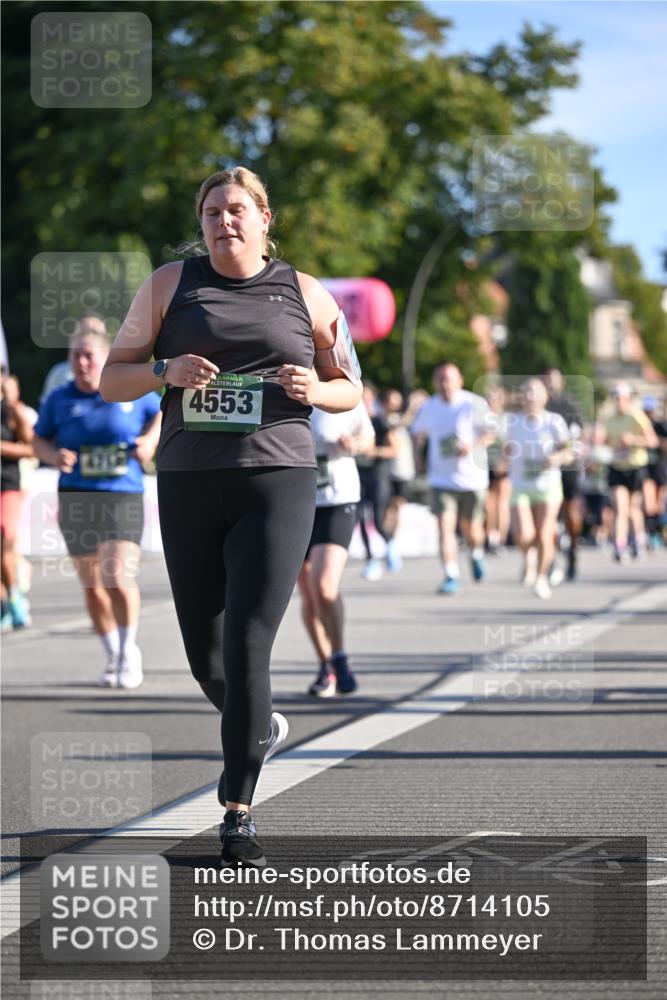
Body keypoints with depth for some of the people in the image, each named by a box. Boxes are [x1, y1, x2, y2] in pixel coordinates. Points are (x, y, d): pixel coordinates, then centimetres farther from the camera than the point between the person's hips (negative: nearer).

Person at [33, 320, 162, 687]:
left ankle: (129, 650, 3)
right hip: (76, 501, 2)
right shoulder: (58, 400, 3)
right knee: (92, 585, 6)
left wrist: (150, 439, -1)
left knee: (118, 577, -17)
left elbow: (160, 413, 17)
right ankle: (113, 656, 24)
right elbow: (39, 440, 11)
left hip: (123, 496, -2)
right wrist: (55, 456, -10)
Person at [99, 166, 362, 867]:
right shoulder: (171, 284, 9)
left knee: (245, 647, -13)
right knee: (204, 658, 6)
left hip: (276, 484, -2)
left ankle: (237, 816, -8)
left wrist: (314, 389, -6)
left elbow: (349, 389, 17)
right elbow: (112, 379, 10)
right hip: (188, 487, 2)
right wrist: (165, 371, -10)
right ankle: (260, 728, 40)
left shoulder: (305, 294, 9)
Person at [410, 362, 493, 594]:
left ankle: (477, 555, 43)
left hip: (472, 478, -2)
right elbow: (418, 434, 21)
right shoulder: (428, 408, 5)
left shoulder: (474, 405, -7)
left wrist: (472, 445, -21)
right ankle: (451, 576, -10)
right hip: (441, 479, 2)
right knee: (445, 526, -12)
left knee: (471, 527, 9)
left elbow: (492, 433, -5)